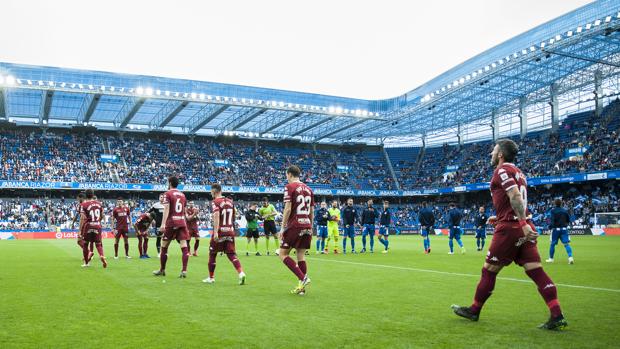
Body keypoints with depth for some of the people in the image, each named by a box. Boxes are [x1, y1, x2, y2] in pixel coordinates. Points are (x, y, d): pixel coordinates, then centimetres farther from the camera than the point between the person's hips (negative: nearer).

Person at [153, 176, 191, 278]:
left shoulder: (168, 194, -2)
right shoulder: (182, 195, 15)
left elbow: (166, 209, -13)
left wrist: (163, 224, -19)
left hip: (171, 223, -4)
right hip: (182, 223, 4)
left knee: (164, 246, 10)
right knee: (184, 247, -2)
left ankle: (162, 270, 18)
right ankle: (184, 271, -9)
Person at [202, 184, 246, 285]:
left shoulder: (215, 202, -7)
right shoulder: (230, 201, 12)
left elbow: (216, 216, -21)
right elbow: (234, 215, 21)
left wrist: (215, 232, -26)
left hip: (220, 232, -5)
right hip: (230, 231, 5)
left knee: (212, 254, 11)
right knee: (231, 254, 5)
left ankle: (211, 278, 20)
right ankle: (241, 273, -17)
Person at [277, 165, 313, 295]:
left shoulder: (290, 187, -4)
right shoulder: (308, 189, 15)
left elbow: (288, 209, -12)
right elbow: (312, 211, 16)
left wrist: (282, 228, -8)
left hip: (294, 225, -6)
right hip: (307, 226, 7)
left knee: (283, 254, 2)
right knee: (301, 256, 9)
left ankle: (303, 278, -10)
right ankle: (301, 286, 8)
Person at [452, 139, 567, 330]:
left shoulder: (502, 170, -7)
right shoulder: (517, 172, 21)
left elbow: (515, 196, -21)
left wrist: (523, 224, -28)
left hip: (510, 228, -9)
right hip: (524, 228, 9)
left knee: (489, 270, 4)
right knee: (536, 271, 3)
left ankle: (474, 310, 17)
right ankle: (557, 317, -4)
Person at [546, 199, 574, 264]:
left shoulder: (553, 210, -6)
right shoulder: (565, 210, 7)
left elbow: (552, 219, -17)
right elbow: (568, 220, 9)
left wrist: (550, 226, -6)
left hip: (556, 229, -3)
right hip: (564, 229, 3)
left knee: (552, 244, 10)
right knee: (566, 244, -3)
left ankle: (551, 258, 18)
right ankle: (570, 257, -19)